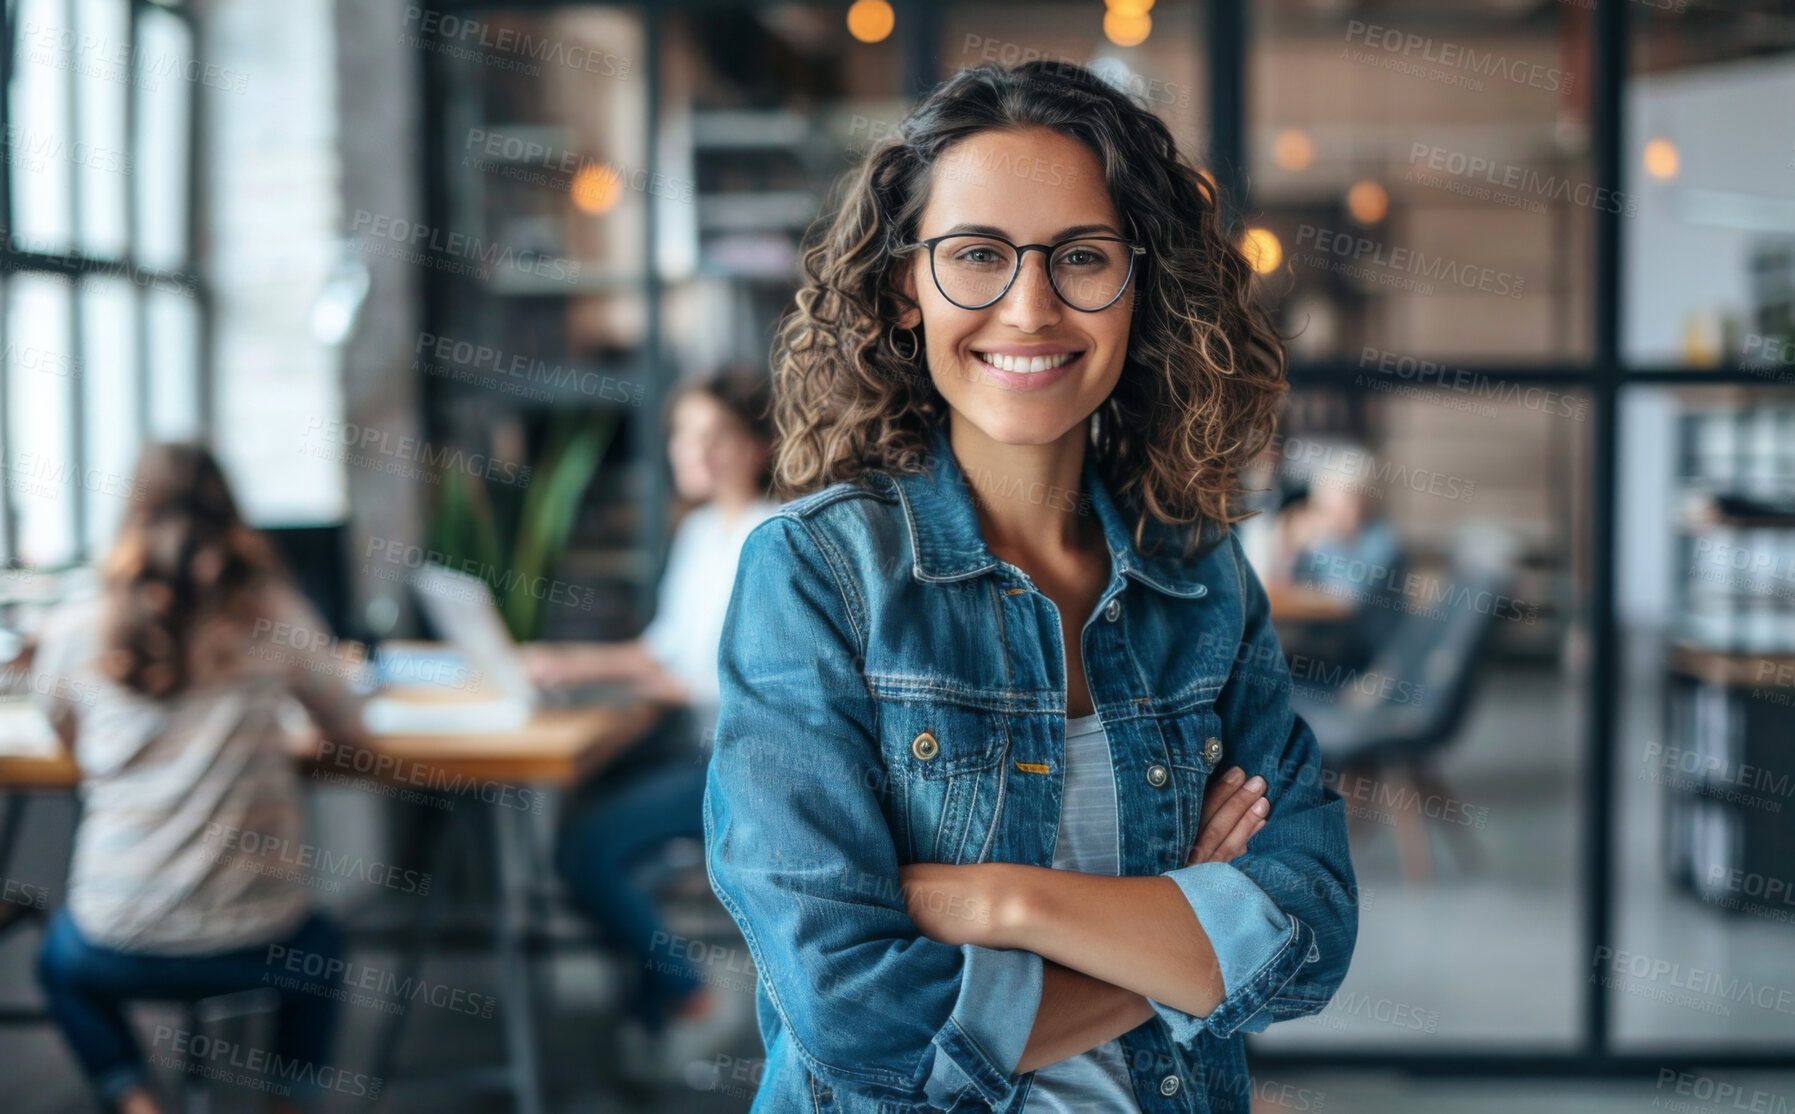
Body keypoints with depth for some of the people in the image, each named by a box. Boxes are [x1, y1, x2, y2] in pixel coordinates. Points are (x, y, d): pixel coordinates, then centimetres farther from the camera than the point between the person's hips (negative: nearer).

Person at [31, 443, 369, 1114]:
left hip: (120, 949, 0)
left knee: (60, 959, 35)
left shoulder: (71, 632, -3)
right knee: (321, 944, 35)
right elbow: (349, 731, 9)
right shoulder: (272, 615, -5)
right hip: (252, 942, 0)